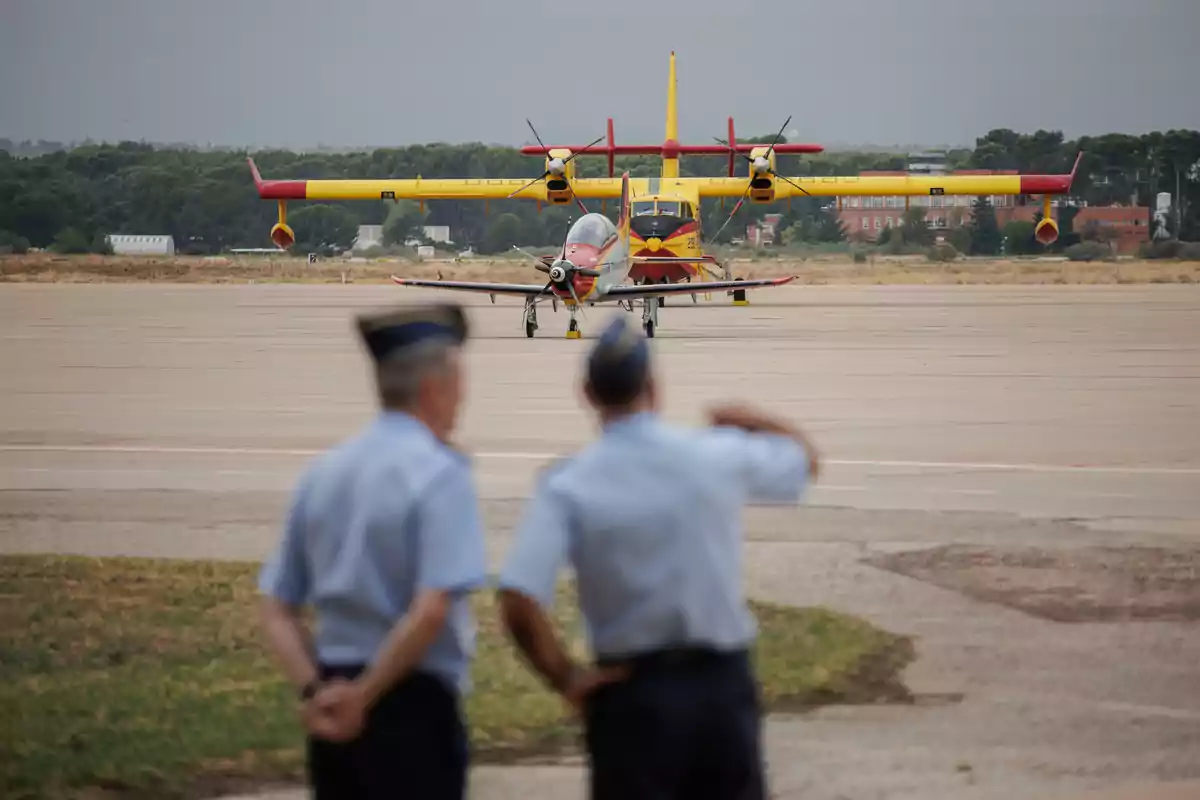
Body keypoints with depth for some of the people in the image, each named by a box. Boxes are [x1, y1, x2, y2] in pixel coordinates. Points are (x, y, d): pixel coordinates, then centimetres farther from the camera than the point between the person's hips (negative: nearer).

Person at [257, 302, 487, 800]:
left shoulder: (324, 473, 10)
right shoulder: (440, 473, -11)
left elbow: (277, 611, 8)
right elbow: (432, 610, -22)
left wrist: (315, 691, -3)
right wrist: (364, 696, -13)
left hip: (336, 712, 7)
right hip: (413, 708, -7)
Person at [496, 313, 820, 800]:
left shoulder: (569, 486, -10)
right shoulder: (718, 457, -5)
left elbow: (519, 604, -20)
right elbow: (805, 459, 17)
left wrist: (565, 678, -7)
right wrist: (749, 420, 35)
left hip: (633, 692, -2)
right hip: (723, 682, 2)